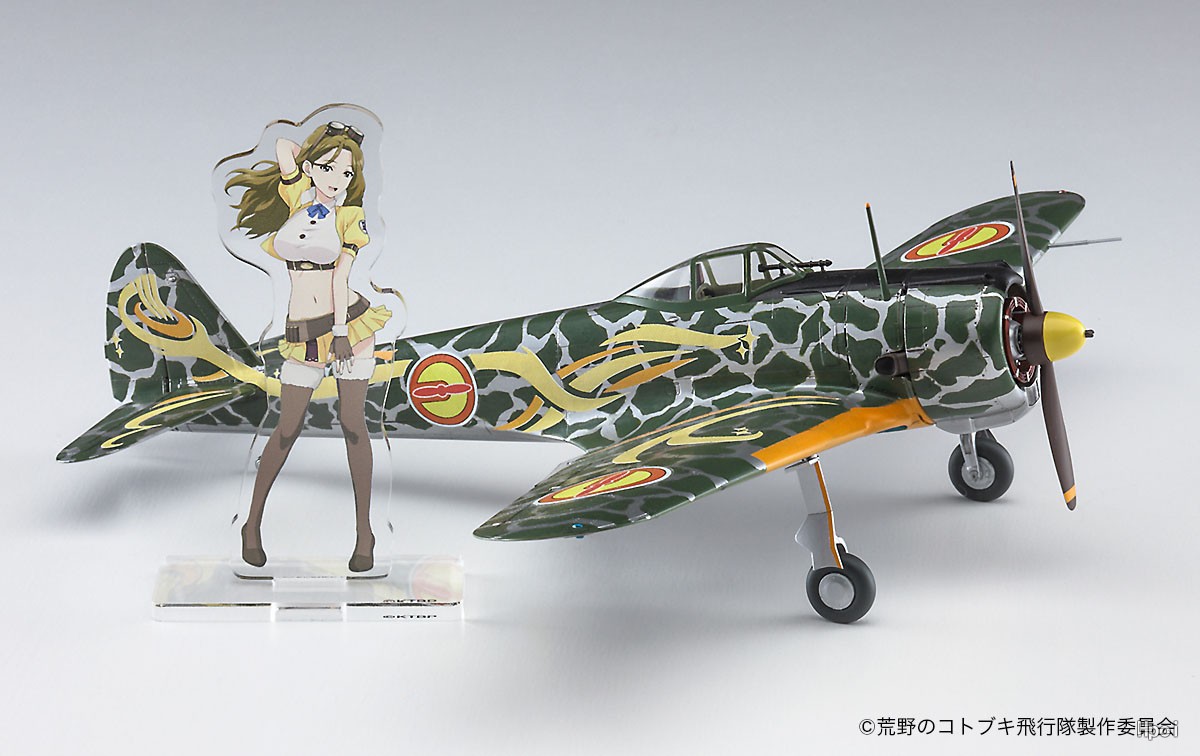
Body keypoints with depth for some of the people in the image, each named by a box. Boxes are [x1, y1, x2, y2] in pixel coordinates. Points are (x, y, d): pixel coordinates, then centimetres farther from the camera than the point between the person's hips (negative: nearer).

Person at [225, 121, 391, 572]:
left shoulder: (350, 218, 1)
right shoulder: (298, 199, 6)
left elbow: (341, 274, -8)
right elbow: (283, 144, 7)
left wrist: (342, 331, -17)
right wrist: (319, 157, 20)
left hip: (348, 320, -1)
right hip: (304, 332, 1)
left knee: (353, 424, -1)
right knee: (288, 429, 0)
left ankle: (364, 531, 7)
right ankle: (252, 525, 14)